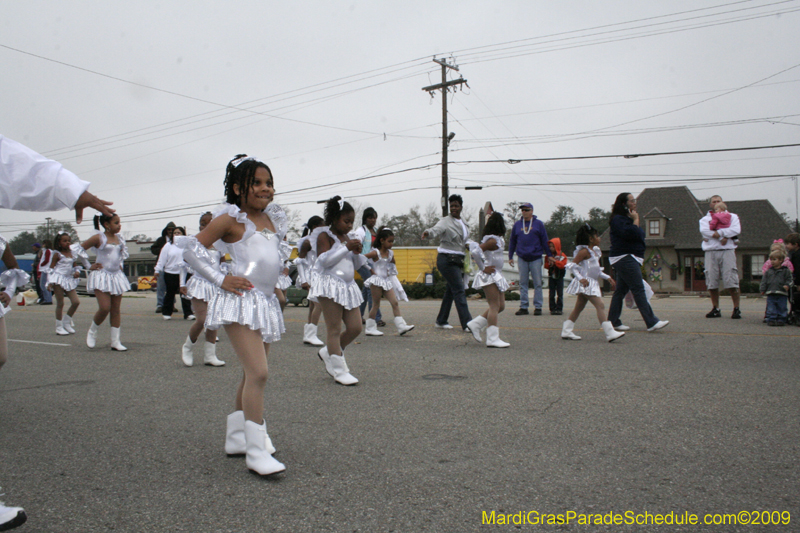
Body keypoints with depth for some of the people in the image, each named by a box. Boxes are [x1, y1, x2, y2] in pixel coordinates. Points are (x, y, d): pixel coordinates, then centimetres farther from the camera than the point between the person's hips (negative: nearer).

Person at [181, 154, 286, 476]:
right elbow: (192, 247, -7)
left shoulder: (272, 219, 14)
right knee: (258, 373, -16)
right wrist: (220, 279, -12)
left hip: (267, 303, 8)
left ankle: (236, 437, 29)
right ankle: (256, 451, -10)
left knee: (252, 375, 14)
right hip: (241, 301, -8)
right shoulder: (232, 218, -6)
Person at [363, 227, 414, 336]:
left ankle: (401, 326, -1)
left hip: (387, 281, 7)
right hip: (376, 281, -7)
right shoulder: (375, 253, -13)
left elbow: (392, 264, 23)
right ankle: (370, 328, 8)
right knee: (376, 304, -2)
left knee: (395, 302, 0)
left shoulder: (390, 253, 7)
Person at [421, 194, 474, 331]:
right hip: (447, 260, -8)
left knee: (451, 290, 12)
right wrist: (428, 232, -50)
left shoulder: (462, 223, 16)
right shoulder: (446, 221, -9)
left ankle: (441, 321, 22)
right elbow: (436, 229, -28)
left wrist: (469, 243, -2)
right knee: (459, 290, -11)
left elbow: (466, 238, 21)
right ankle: (467, 323, -10)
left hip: (458, 260, 8)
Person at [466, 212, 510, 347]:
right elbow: (475, 251, -28)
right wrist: (483, 268, -20)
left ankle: (475, 325, 18)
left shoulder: (498, 240, 13)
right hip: (490, 276, -10)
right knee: (495, 306, -9)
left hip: (496, 276, 10)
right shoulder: (493, 240, -17)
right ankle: (492, 339, -7)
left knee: (500, 306, 13)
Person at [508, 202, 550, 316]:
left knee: (537, 283, 0)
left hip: (536, 258, -2)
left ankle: (538, 307, 7)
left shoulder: (538, 224, 3)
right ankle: (523, 307, 9)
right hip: (522, 259, 3)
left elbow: (544, 241, 4)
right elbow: (512, 241, 14)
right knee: (523, 284, 4)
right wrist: (510, 257, 10)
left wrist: (549, 255, 2)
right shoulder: (517, 224, 10)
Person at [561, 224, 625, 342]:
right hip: (586, 283, -10)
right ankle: (610, 333, -17)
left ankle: (566, 331, 15)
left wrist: (608, 278, 20)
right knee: (600, 305, -15)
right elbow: (571, 265, -18)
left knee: (579, 307, 11)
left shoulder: (595, 251, 18)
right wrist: (580, 278, -26)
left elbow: (597, 271, 26)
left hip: (593, 283, 10)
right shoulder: (584, 251, -12)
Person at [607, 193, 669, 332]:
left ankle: (613, 322, 12)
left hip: (629, 258, 11)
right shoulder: (618, 219, -11)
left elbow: (638, 235, 28)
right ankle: (651, 323, -14)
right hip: (624, 258, -11)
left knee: (621, 290, 9)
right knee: (638, 289, -12)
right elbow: (631, 233, -24)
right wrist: (636, 220, -13)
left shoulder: (626, 219, 21)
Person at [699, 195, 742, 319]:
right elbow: (704, 231, -3)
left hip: (727, 251, -1)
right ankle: (716, 309, 8)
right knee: (712, 282, -1)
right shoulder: (705, 219, 20)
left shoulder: (732, 216, 18)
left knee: (731, 281, -9)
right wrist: (722, 237, -13)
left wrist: (717, 232, -9)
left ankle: (736, 309, -4)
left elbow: (736, 230, -2)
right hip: (711, 252, 2)